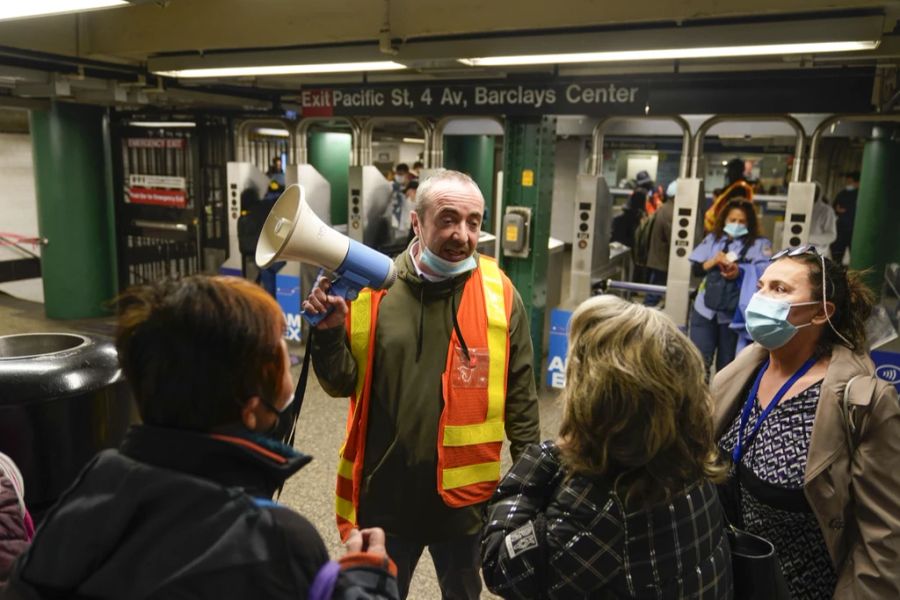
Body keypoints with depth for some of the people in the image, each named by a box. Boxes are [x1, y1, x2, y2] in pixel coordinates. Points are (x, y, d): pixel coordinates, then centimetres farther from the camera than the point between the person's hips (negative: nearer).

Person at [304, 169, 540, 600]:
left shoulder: (500, 295, -9)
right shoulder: (372, 287, -7)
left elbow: (520, 399, -1)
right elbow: (344, 384, -2)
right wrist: (329, 332, -20)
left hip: (464, 493, 0)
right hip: (384, 492, 1)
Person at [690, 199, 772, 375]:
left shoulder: (759, 244, 1)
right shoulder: (712, 239, 9)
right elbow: (696, 269, 6)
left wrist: (740, 272, -28)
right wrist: (714, 261, -13)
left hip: (735, 313, -1)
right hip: (705, 309, 2)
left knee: (726, 364, 10)